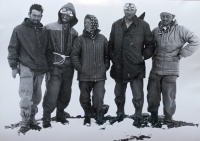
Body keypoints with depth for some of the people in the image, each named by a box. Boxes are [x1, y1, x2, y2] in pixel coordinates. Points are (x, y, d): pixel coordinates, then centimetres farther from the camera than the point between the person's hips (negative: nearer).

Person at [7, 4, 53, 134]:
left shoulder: (44, 32, 12)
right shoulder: (19, 29, 2)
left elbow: (48, 51, 16)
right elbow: (13, 48, 1)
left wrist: (49, 68, 13)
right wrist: (14, 66, -5)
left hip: (40, 69, 4)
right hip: (26, 67, -4)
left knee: (36, 96, 10)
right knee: (26, 95, -11)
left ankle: (31, 118, 25)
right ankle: (25, 122, -3)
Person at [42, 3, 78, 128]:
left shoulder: (74, 32, 11)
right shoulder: (50, 28, -1)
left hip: (68, 67, 5)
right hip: (54, 66, -4)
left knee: (65, 94, 11)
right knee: (52, 93, -11)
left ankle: (60, 114, 29)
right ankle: (46, 117, 3)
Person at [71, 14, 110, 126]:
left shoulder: (102, 39, 5)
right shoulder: (80, 39, 1)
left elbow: (107, 54, 12)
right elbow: (74, 55, 0)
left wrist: (105, 67, 4)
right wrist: (79, 68, -6)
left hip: (99, 76, 0)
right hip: (84, 76, 1)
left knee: (99, 98, -10)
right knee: (85, 98, 11)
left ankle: (99, 114, 14)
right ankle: (88, 116, 31)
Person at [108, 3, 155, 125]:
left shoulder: (143, 25, -3)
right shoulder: (116, 25, 6)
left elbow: (150, 44, 3)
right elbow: (111, 44, 11)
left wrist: (144, 56, -5)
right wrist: (113, 57, 3)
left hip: (136, 67, -3)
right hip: (119, 67, 3)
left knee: (138, 95, 1)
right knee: (119, 93, 17)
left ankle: (138, 116, 21)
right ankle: (120, 113, 36)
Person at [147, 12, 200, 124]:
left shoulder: (180, 30, -8)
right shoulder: (156, 31, 4)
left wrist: (181, 54, -10)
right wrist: (153, 55, 7)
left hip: (171, 70, -3)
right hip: (156, 69, 3)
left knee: (169, 95, 2)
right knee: (152, 93, 8)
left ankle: (168, 116, 24)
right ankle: (154, 114, 29)